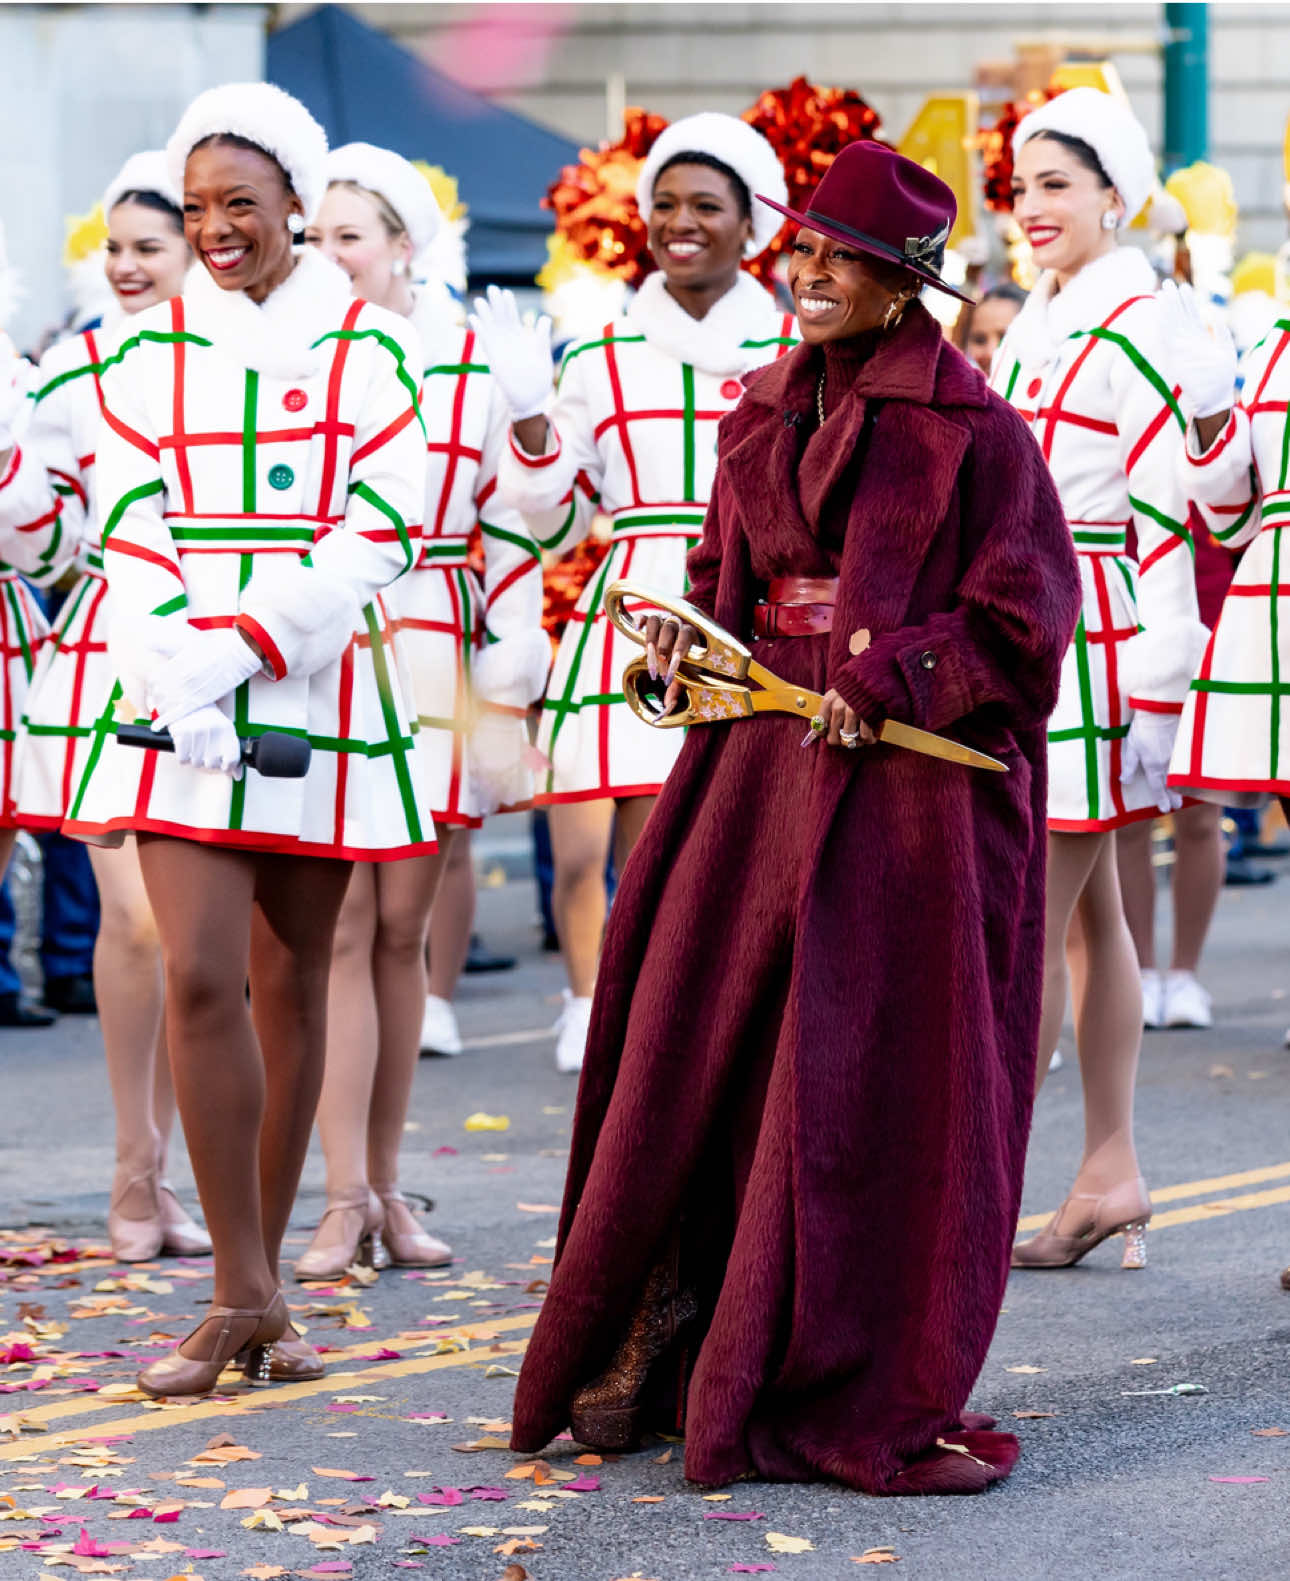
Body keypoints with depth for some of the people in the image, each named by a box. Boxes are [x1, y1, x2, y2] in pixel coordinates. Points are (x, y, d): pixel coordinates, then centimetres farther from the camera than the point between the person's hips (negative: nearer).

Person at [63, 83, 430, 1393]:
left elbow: (377, 540, -4)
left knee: (290, 984, 6)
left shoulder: (367, 351, 4)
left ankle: (255, 1288, 16)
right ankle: (244, 1296, -7)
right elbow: (131, 541, 3)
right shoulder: (148, 356, 9)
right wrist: (176, 676, -14)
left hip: (317, 692, 0)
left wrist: (243, 647, -15)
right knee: (200, 977, -12)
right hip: (176, 703, 0)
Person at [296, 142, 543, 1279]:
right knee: (339, 929, -7)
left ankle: (385, 1188, 14)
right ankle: (345, 1200, -4)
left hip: (429, 663, 1)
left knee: (402, 929, 5)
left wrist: (510, 675, 5)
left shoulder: (475, 368, 7)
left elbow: (512, 534, 10)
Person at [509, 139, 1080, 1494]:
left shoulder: (968, 430, -6)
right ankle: (661, 1345, 13)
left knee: (876, 1089, -3)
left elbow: (1021, 627, -7)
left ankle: (871, 1402, 6)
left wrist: (890, 687, -17)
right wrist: (690, 637, 2)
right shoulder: (765, 414, 14)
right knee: (690, 1041, 3)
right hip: (763, 764, 6)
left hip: (909, 789, -6)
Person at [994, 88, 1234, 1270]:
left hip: (1093, 639, -9)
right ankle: (1111, 1176, 13)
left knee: (1034, 917, -9)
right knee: (1090, 911, 10)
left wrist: (1159, 679, -17)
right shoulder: (1033, 328, 16)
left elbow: (1167, 509, -14)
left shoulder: (1135, 326, -10)